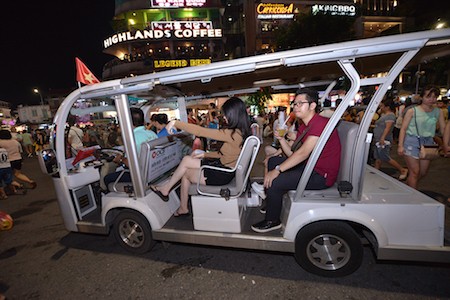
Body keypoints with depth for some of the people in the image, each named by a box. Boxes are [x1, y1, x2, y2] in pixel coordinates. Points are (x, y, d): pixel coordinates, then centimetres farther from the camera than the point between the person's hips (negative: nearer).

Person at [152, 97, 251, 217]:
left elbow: (200, 131, -26)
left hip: (222, 175, -9)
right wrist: (205, 154, 9)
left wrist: (175, 123, -17)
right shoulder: (242, 132, 3)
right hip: (226, 169, 9)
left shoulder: (232, 134, -26)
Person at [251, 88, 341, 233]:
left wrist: (277, 170, -29)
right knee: (273, 161, 14)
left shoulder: (321, 123, -20)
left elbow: (303, 153, -30)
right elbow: (293, 154, 8)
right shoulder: (303, 127, 11)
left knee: (273, 182, -19)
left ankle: (272, 221, 6)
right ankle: (272, 203, 23)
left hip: (322, 175, -10)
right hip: (310, 165, 10)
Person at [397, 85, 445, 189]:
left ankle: (407, 186, 35)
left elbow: (443, 129, 7)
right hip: (412, 142, -5)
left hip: (427, 143, 5)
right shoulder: (412, 111, -6)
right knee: (415, 172, -3)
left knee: (423, 172, 14)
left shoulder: (438, 112, 6)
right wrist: (400, 145, -14)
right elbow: (403, 128, -7)